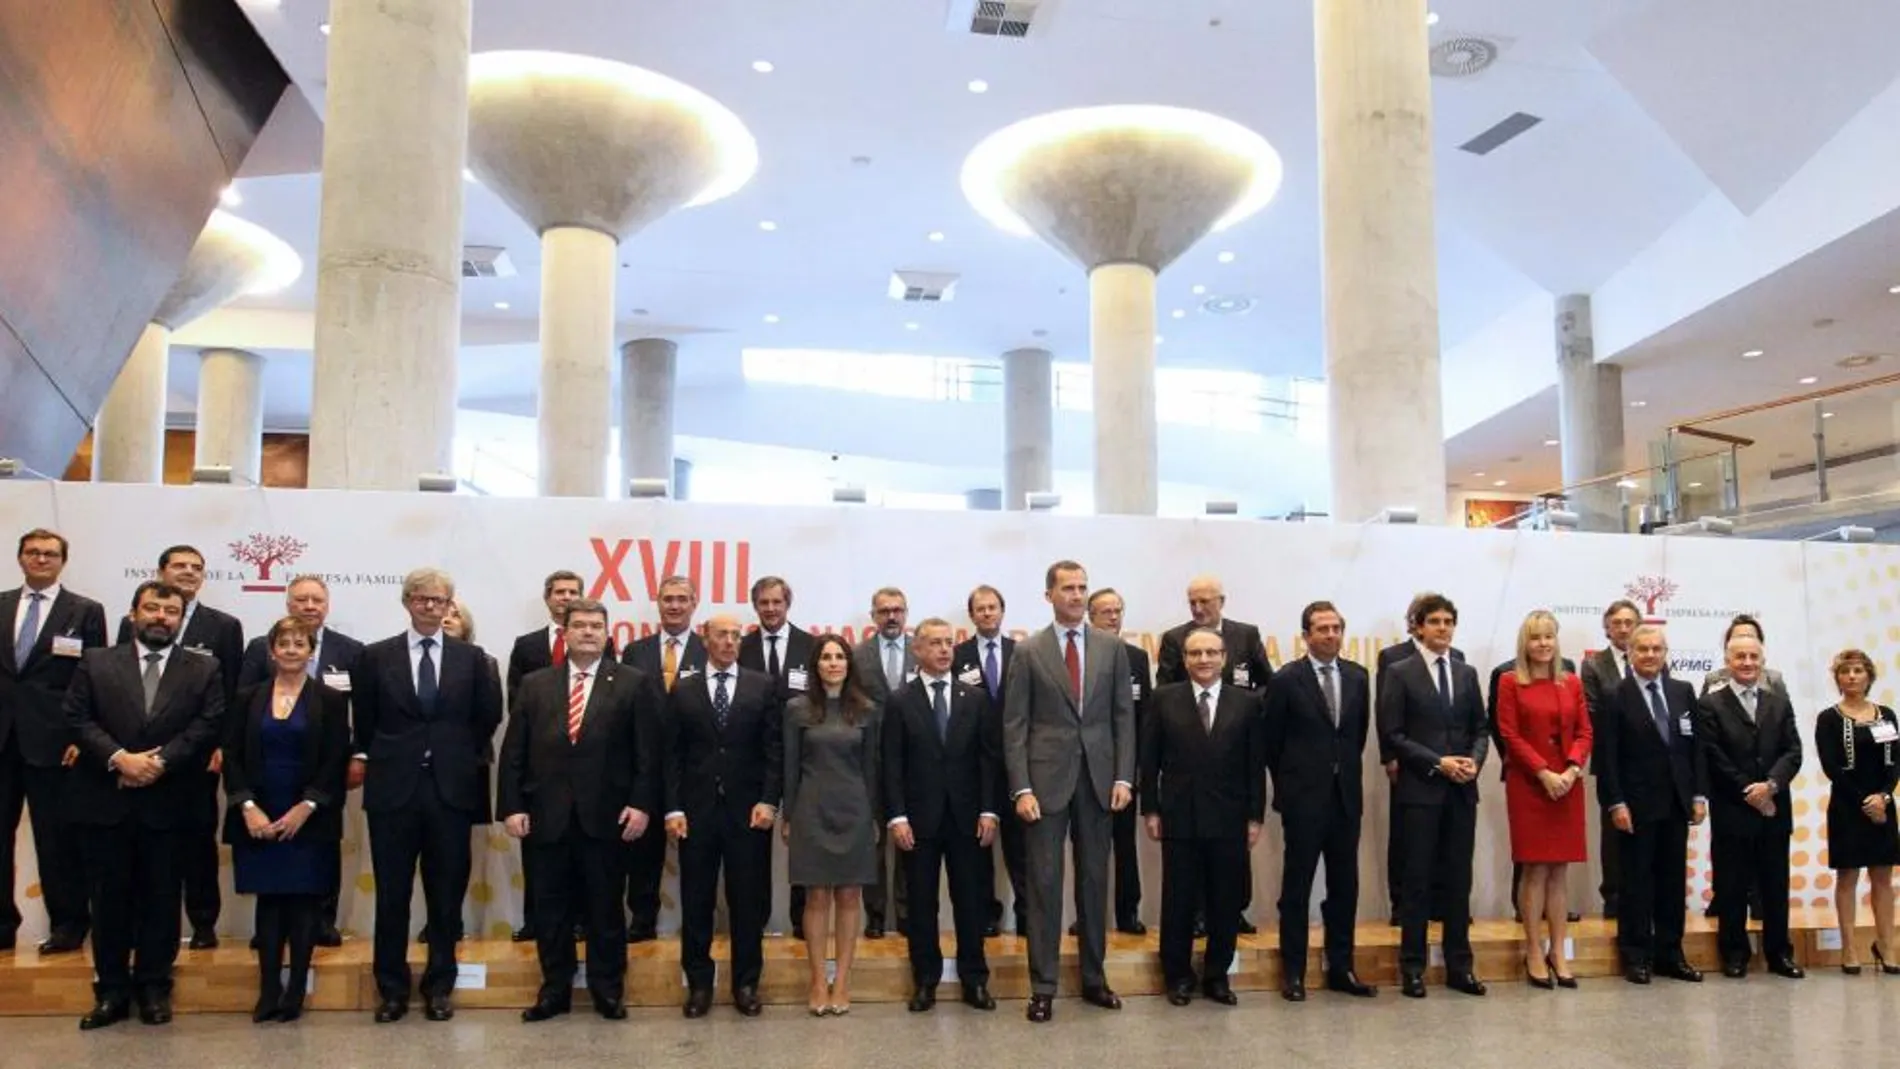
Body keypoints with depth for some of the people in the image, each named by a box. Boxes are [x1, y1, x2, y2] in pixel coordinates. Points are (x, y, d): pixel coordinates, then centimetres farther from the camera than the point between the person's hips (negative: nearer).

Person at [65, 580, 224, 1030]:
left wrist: (160, 761, -16)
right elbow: (78, 719, -2)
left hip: (167, 803, 0)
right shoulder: (95, 663, 7)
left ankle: (154, 988, 17)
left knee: (161, 898, 6)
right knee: (108, 898, 7)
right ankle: (112, 991, 17)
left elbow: (208, 726, -4)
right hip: (104, 802, 1)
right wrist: (119, 758, -15)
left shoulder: (204, 670, 6)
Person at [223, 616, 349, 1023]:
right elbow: (232, 757, 3)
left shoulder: (330, 701, 1)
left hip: (308, 820, -2)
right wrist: (248, 807, -9)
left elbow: (336, 764, -3)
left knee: (303, 904, 0)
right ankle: (268, 990, 10)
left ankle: (295, 991, 7)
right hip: (259, 819, 2)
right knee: (268, 901, 5)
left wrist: (305, 808, -11)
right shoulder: (248, 698, 8)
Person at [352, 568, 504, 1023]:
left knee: (447, 895, 7)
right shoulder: (375, 656, 3)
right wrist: (379, 760, 12)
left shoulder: (472, 657, 4)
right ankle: (392, 988, 18)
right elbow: (364, 720, 11)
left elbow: (488, 716, 10)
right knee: (391, 895, 6)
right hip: (393, 788, 0)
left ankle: (439, 986, 19)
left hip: (451, 789, 0)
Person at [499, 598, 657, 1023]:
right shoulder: (534, 684, 9)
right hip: (546, 816, 2)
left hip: (606, 816, -2)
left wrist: (642, 804, -9)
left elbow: (647, 752, -1)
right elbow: (513, 752, 6)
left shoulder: (633, 684, 3)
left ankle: (608, 989, 19)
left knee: (605, 909, 7)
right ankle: (555, 989, 21)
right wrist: (512, 806, -2)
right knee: (549, 910, 9)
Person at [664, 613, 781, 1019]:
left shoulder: (763, 687, 5)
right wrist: (673, 808, -4)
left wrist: (769, 801, -8)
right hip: (697, 809, 1)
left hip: (748, 809, 0)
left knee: (747, 901, 5)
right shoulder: (682, 690, 7)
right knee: (695, 901, 6)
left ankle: (746, 982, 16)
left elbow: (775, 749, 1)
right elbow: (671, 754, 4)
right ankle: (699, 982, 18)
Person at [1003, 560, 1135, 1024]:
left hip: (1098, 778, 2)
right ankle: (1043, 986, 7)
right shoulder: (1028, 652, 0)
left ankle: (1093, 978, 22)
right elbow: (1014, 725, -2)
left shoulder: (1112, 647, 6)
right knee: (1045, 881, 1)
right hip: (1047, 780, -2)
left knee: (1095, 880, 10)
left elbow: (1124, 716, 6)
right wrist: (1021, 788, -10)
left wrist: (1124, 777, -2)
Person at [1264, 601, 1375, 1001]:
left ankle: (1340, 968, 19)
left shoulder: (1357, 677, 6)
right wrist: (1288, 783, 6)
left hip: (1346, 795, 4)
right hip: (1304, 798, -4)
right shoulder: (1286, 680, -6)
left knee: (1344, 885, 9)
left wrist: (1346, 771, 13)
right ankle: (1293, 972, 10)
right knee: (1297, 885, 3)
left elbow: (1360, 732, 16)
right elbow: (1271, 740, 1)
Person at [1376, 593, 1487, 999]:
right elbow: (1392, 734, -7)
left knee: (1459, 879, 8)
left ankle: (1459, 966, 16)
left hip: (1462, 790, 4)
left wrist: (1475, 760, -7)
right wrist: (1438, 763, -14)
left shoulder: (1467, 674, 12)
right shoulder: (1400, 673, -2)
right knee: (1418, 879, 1)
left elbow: (1480, 729, 13)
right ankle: (1412, 968, 8)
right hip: (1420, 789, -4)